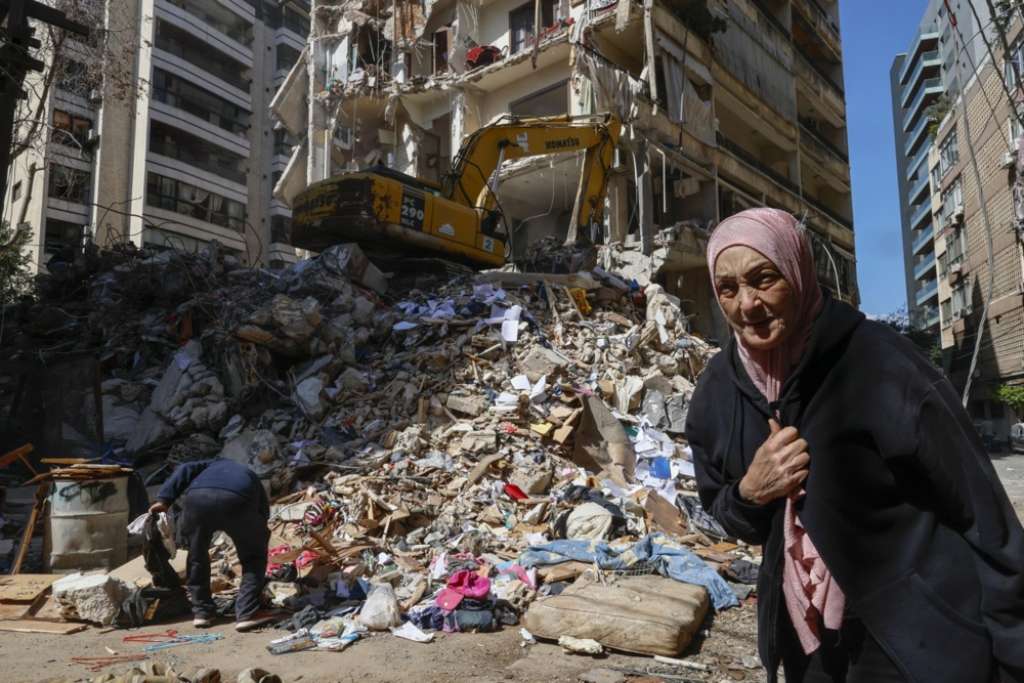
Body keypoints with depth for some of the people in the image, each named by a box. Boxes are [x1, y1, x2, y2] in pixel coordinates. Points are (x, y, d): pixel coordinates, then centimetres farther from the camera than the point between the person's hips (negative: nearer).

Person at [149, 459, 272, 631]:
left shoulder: (214, 465, 44)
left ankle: (202, 611, 33)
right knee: (254, 556, 22)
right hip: (236, 501, -1)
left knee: (196, 554, 28)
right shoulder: (253, 479, 40)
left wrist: (164, 499, 15)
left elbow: (185, 470, 22)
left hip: (197, 499, 1)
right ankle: (247, 614, 14)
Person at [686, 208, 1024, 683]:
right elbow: (720, 508, 5)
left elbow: (978, 507, -16)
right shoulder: (717, 392, -7)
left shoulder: (879, 363, -21)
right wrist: (750, 490, -16)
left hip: (917, 633, -4)